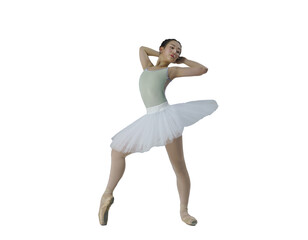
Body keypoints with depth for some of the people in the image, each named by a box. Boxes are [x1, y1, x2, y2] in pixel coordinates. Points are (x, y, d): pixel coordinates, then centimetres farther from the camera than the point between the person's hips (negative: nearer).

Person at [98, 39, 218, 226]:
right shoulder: (148, 68, 23)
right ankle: (108, 195, 21)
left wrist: (183, 60, 18)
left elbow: (203, 69, 8)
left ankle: (184, 211, 12)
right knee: (118, 150, 9)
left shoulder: (172, 71, 12)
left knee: (180, 167, -2)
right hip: (151, 120, 4)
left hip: (167, 116, -4)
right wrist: (162, 55, 31)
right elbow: (142, 48, 41)